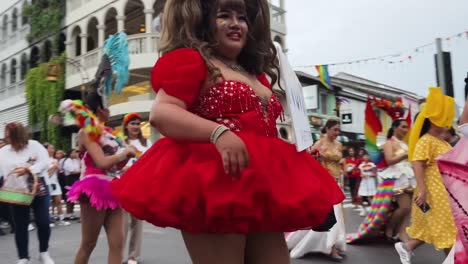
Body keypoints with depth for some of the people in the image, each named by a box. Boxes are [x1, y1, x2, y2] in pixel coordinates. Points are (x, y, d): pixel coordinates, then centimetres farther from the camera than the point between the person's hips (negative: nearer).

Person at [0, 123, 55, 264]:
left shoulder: (34, 145, -3)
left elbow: (45, 162, -11)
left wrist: (27, 169, -22)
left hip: (39, 190, -1)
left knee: (43, 223, 1)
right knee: (20, 226, 5)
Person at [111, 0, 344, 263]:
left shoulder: (257, 76, 23)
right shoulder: (190, 60, -1)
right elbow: (160, 113, -16)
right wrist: (219, 133, -30)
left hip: (260, 188, 8)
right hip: (214, 182, -8)